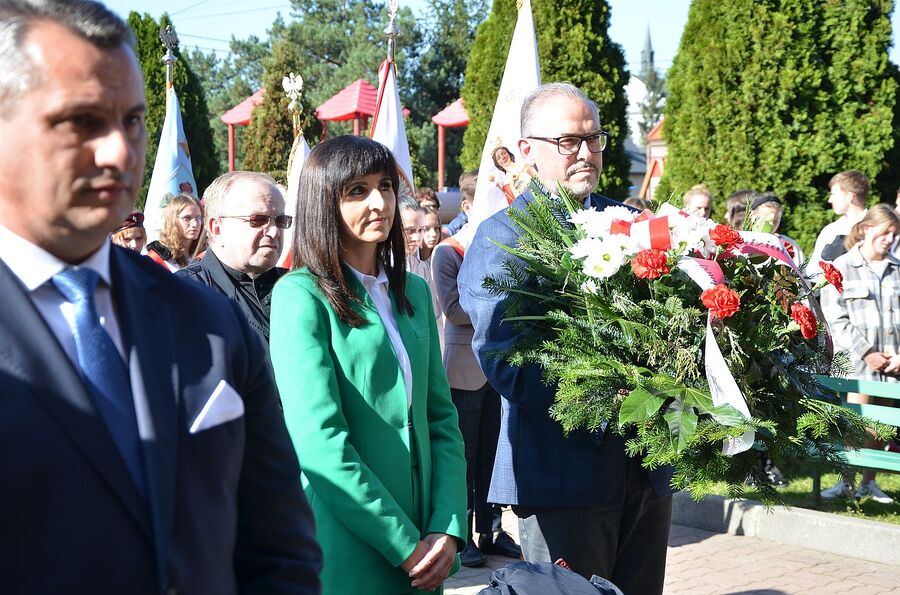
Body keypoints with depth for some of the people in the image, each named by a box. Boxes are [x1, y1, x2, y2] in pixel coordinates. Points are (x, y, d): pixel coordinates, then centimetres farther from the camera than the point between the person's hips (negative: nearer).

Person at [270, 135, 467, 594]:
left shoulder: (413, 291, 10)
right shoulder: (300, 295, -10)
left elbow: (441, 417, 9)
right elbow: (318, 441, -17)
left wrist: (448, 528, -5)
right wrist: (406, 545, -16)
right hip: (346, 556, -6)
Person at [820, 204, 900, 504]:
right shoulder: (840, 268, 1)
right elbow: (836, 320, -5)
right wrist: (867, 353, -12)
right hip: (857, 361, -3)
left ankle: (869, 482, 18)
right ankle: (846, 482, 1)